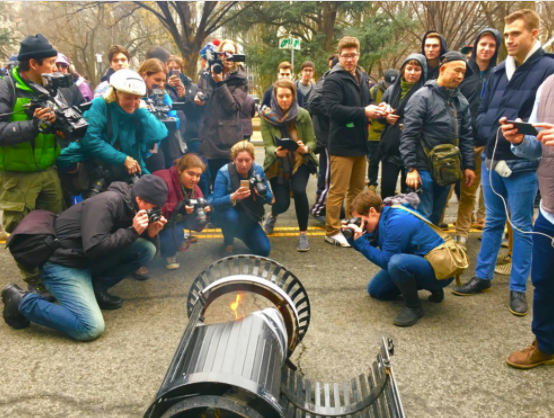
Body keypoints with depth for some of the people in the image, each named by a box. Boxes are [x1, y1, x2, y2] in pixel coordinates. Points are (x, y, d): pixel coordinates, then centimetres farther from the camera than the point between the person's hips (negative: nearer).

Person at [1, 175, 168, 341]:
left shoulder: (129, 205, 3)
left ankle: (95, 288, 5)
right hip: (63, 263, -9)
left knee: (147, 249, -5)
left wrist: (150, 232, -9)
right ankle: (20, 300, -5)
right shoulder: (108, 202, -23)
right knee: (90, 328, -23)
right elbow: (94, 248, -30)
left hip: (88, 260, 9)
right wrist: (132, 231, -25)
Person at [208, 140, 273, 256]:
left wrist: (262, 193, -34)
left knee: (263, 250, -8)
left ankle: (238, 232, 21)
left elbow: (269, 199, -10)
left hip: (248, 218, 4)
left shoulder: (258, 170, -12)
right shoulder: (224, 172, -23)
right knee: (231, 216, -39)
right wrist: (233, 197, -50)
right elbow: (215, 203, -30)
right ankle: (228, 242, -4)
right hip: (225, 214, -3)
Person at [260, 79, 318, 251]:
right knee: (282, 203, -9)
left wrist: (306, 148, -34)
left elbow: (312, 140, -10)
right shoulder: (266, 117, -14)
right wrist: (276, 152, -41)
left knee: (299, 191, -27)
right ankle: (273, 215, 34)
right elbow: (268, 146, -18)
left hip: (300, 161, 0)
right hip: (277, 164, 0)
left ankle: (303, 234, -5)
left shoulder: (303, 115, -13)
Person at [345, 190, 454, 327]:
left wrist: (360, 241, -24)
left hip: (440, 269, -10)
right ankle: (431, 287, 20)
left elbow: (386, 261, -26)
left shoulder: (397, 222, -28)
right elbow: (369, 247, 3)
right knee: (375, 290, 14)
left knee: (396, 262, -39)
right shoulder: (383, 217, 0)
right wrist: (352, 236, -14)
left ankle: (414, 307, -11)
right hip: (418, 261, 10)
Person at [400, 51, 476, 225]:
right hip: (424, 168, -6)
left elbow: (466, 137, 14)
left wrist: (469, 165, 8)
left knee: (436, 216, 15)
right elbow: (409, 136, -13)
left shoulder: (461, 101, 10)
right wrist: (411, 168, -18)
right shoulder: (422, 97, -8)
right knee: (422, 217, -3)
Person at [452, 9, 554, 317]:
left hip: (523, 164, -5)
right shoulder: (499, 71, 10)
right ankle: (483, 277, 27)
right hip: (492, 159, 5)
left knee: (522, 227, 5)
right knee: (493, 222, 15)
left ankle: (518, 288, 17)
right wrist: (492, 133, -6)